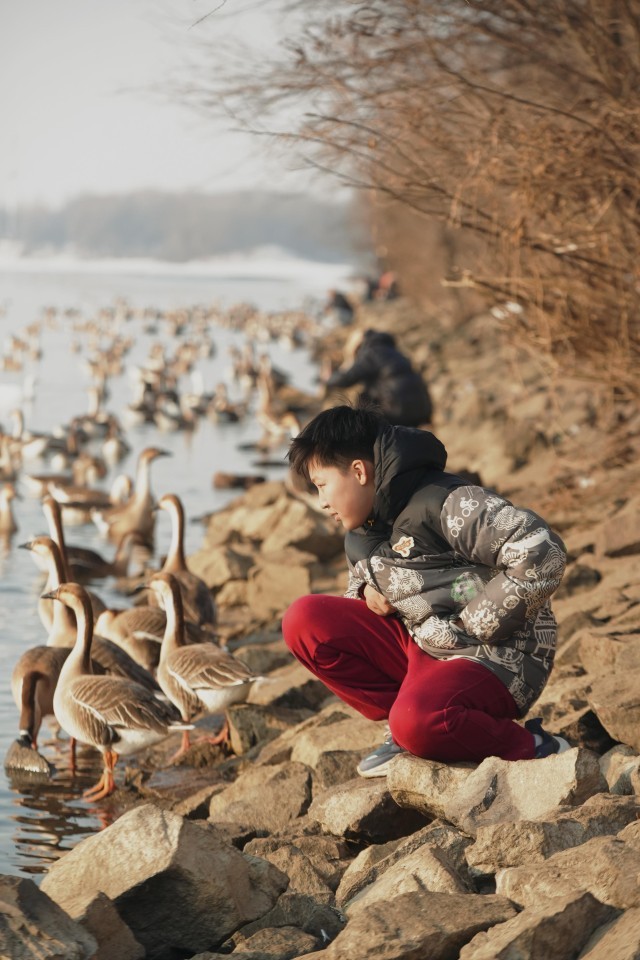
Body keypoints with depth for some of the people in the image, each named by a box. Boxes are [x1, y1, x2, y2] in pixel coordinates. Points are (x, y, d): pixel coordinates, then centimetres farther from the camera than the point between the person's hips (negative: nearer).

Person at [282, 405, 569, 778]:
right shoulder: (361, 532, 8)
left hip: (498, 657, -9)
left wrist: (475, 625, -21)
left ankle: (532, 749, -11)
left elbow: (542, 553, -29)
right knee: (305, 622, -3)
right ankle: (405, 727, -1)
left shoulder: (445, 505, -19)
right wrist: (367, 593, 1)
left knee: (418, 722, -38)